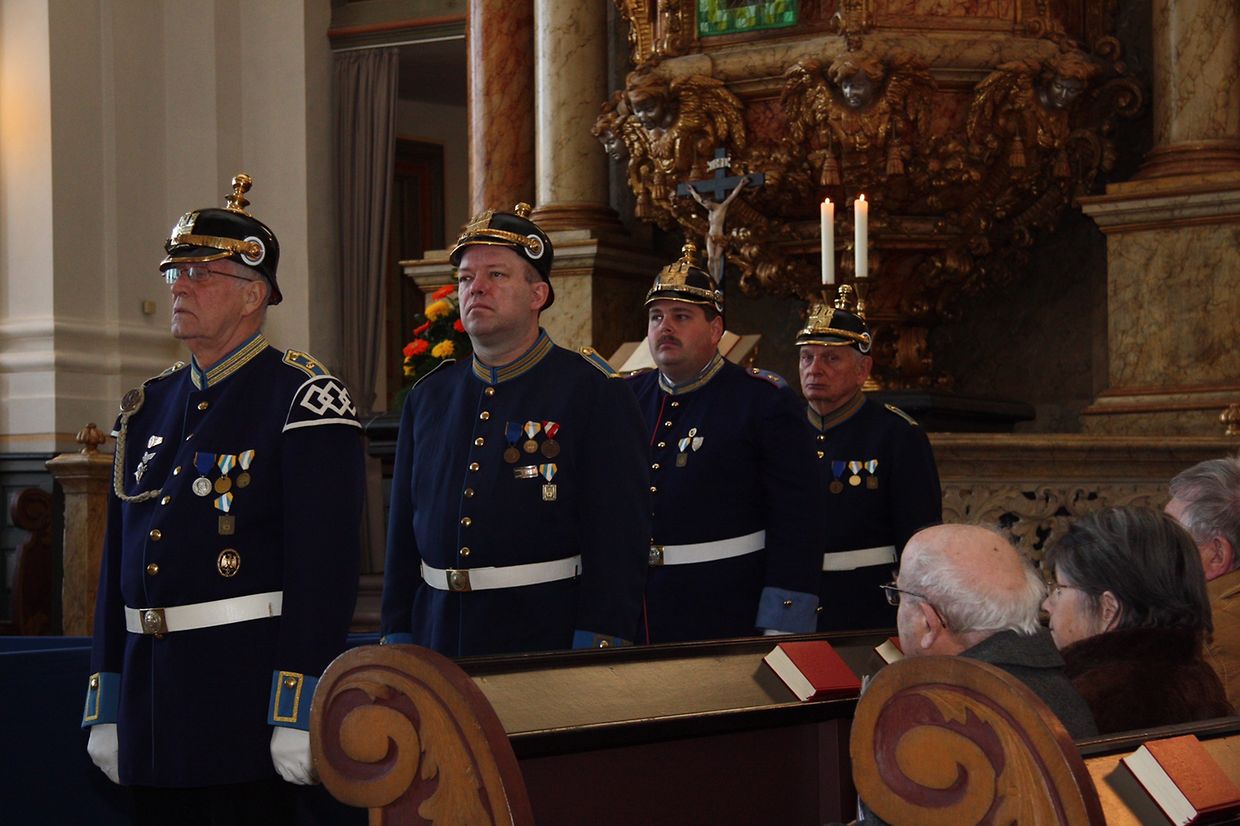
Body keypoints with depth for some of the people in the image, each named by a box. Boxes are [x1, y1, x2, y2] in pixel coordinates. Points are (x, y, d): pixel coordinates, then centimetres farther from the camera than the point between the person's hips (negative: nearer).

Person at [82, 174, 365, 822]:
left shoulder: (301, 398, -7)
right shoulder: (147, 408, 14)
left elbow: (325, 563, -14)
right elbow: (118, 562, 17)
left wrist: (298, 714, -19)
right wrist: (106, 708, 14)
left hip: (246, 692, -7)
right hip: (153, 692, 7)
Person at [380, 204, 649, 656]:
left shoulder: (595, 394, -5)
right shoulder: (427, 398, 10)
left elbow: (618, 537, -11)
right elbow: (402, 534, 13)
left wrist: (593, 659, -17)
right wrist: (397, 636, 7)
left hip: (549, 637, -4)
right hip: (438, 638, 4)